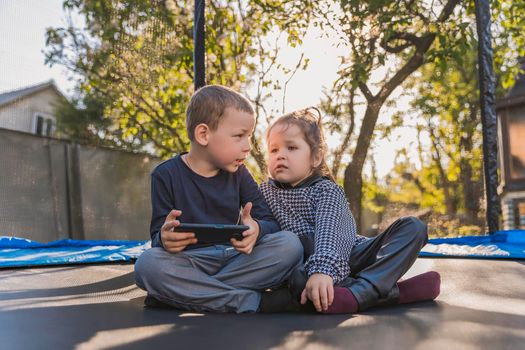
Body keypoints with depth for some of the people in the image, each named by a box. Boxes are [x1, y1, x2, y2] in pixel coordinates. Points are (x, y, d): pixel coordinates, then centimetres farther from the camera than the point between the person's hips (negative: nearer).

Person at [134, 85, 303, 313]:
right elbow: (158, 233, -3)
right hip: (190, 261, -3)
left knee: (290, 244, -22)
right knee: (147, 264, -33)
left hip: (236, 257, 3)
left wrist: (257, 229, -24)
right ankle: (253, 302, -29)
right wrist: (164, 239, -30)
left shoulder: (238, 173, 8)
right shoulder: (166, 175, -1)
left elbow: (270, 221, 2)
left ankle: (185, 293, -26)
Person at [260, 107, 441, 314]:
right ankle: (392, 292, -34)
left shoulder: (327, 190, -9)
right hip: (306, 264, 0)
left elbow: (328, 231, -26)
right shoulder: (265, 192, 5)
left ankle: (358, 292, -38)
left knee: (413, 227, -14)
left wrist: (321, 270, -42)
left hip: (350, 257, 0)